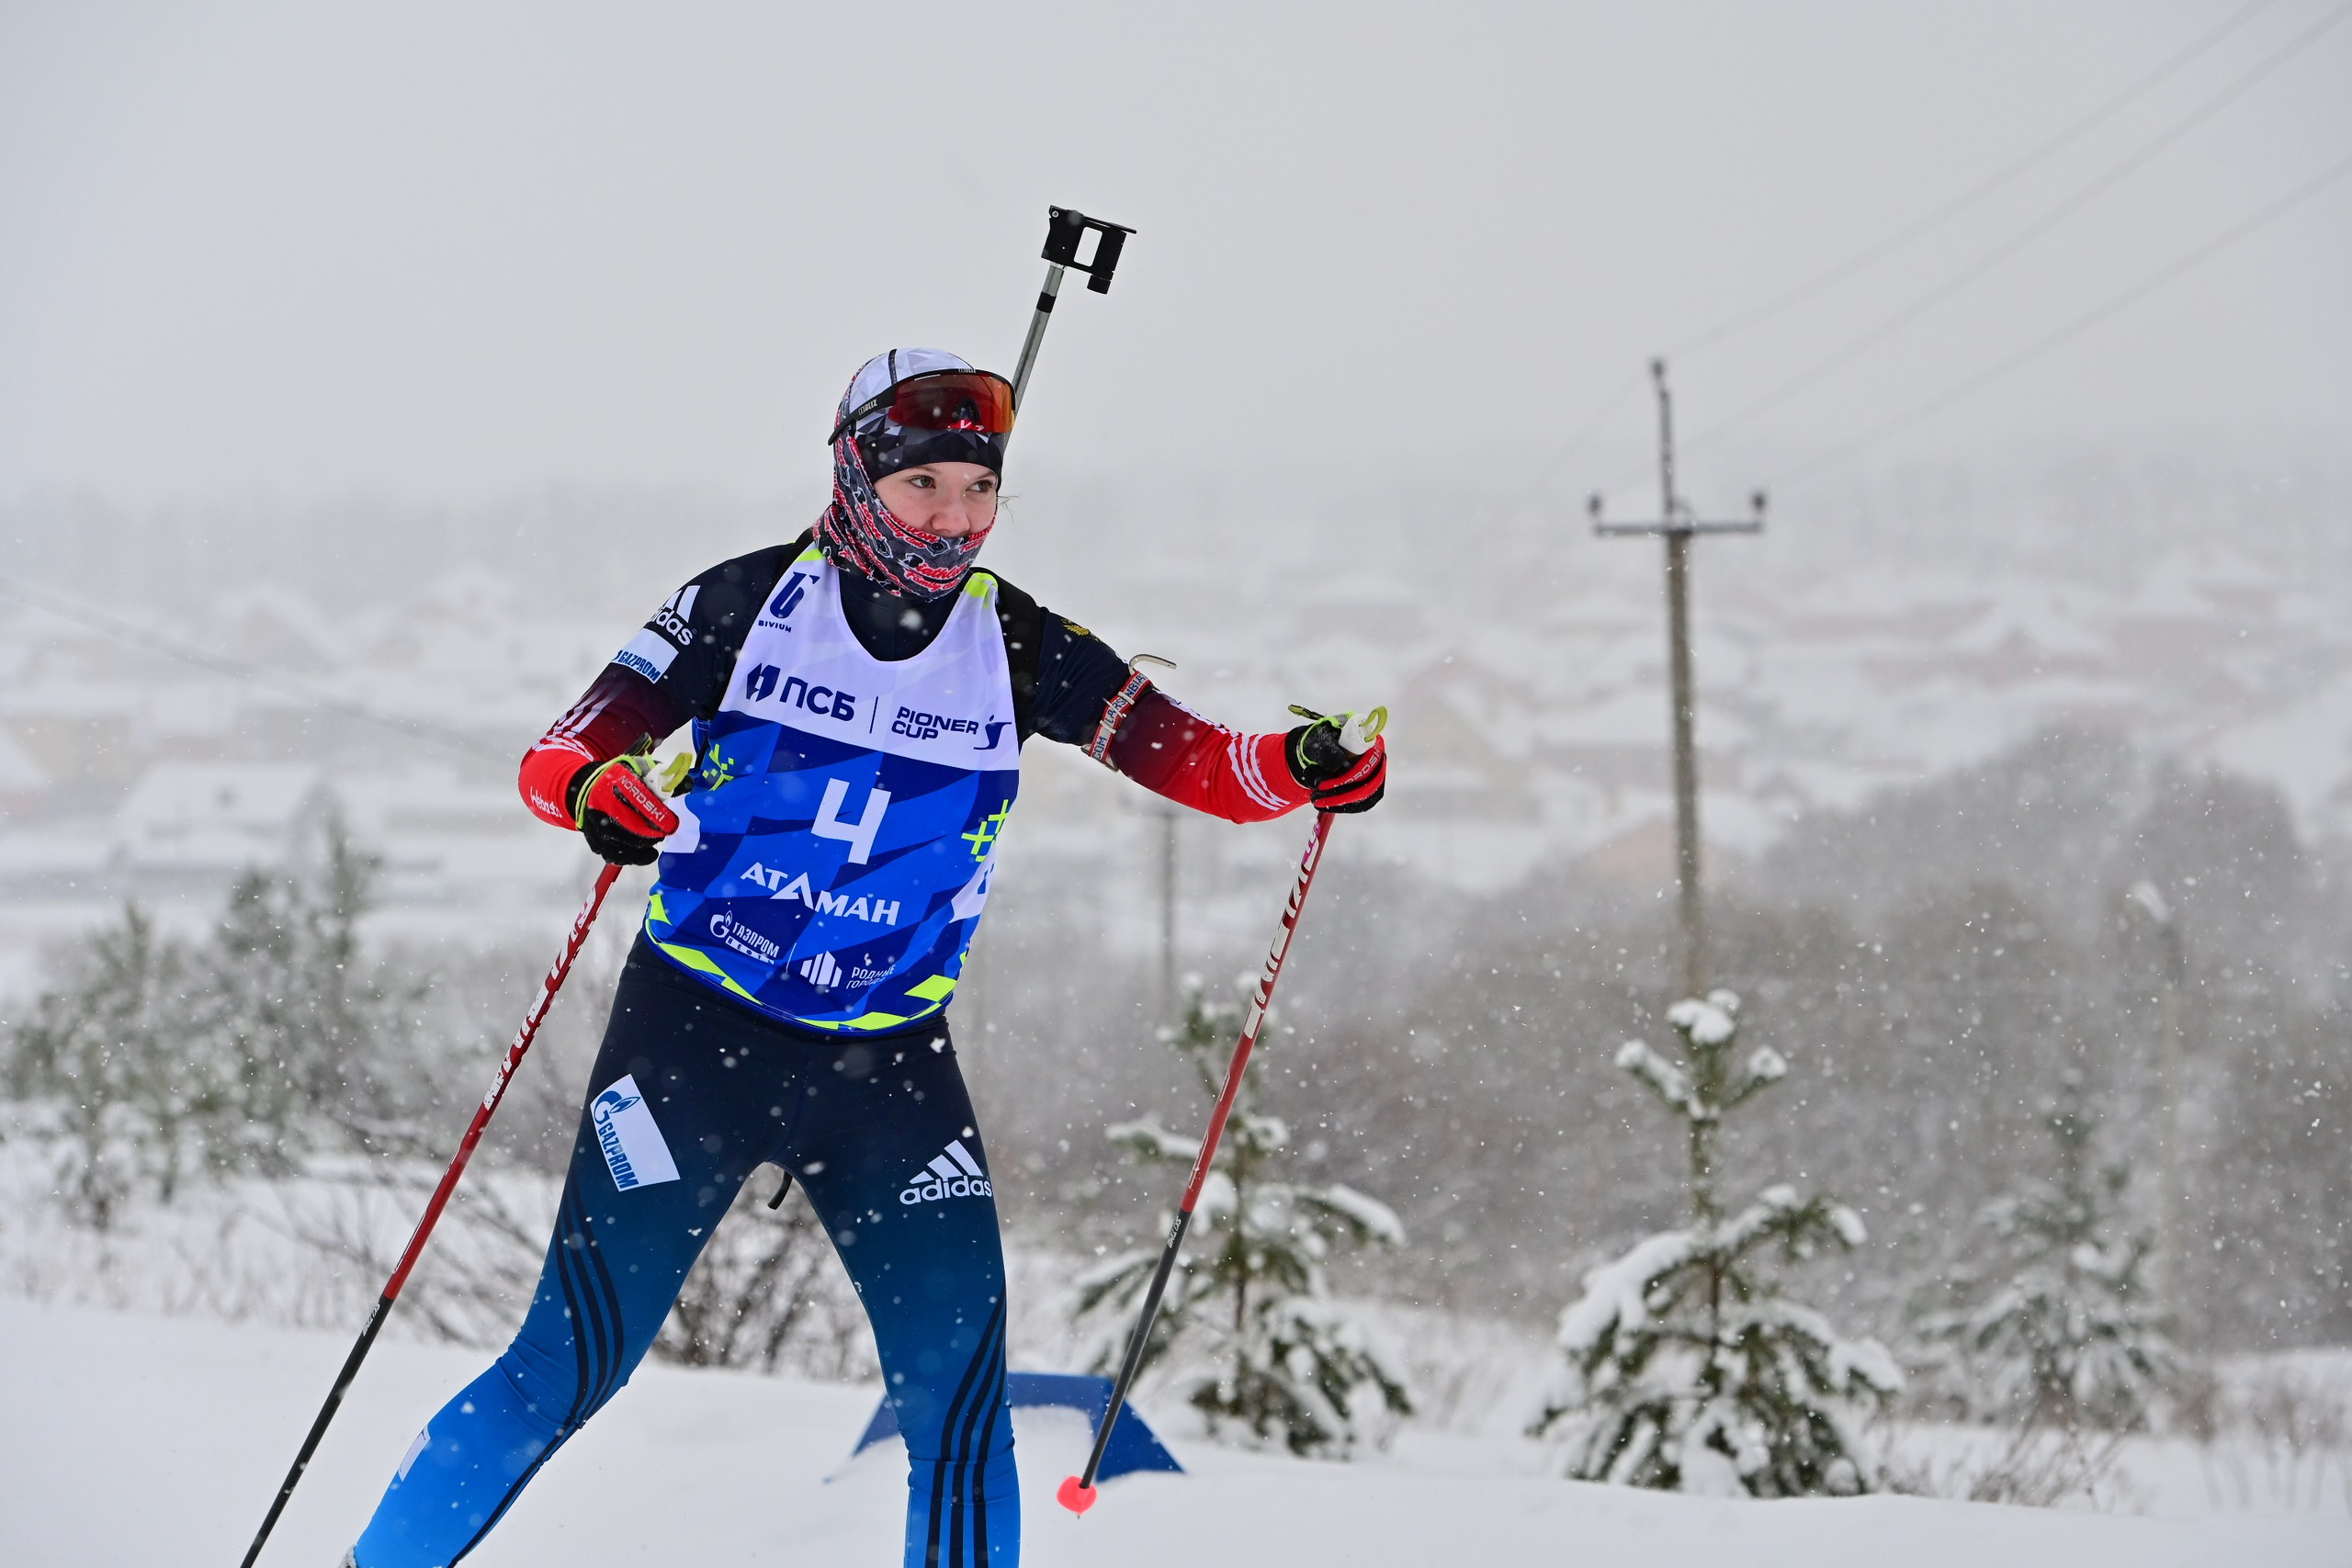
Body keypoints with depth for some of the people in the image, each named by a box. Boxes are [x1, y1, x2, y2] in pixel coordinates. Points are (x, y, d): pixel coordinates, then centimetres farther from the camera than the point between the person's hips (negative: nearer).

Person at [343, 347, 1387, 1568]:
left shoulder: (1017, 647, 0)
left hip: (887, 1058, 2)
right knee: (574, 1359, -6)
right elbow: (562, 752, -8)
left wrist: (1303, 769, -27)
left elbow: (1193, 759, -6)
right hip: (697, 1022, -2)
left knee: (958, 1361, -12)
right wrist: (592, 789, -32)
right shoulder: (748, 604, -6)